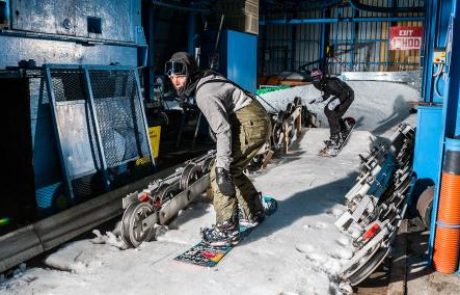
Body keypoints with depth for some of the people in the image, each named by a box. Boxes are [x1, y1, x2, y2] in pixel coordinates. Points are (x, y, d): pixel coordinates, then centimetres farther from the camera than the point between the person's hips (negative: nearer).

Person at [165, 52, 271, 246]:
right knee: (232, 171, 21)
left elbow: (223, 129, -27)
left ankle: (227, 230, -8)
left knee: (221, 174, -11)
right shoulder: (205, 82, 10)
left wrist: (222, 166, -30)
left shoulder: (204, 94, -19)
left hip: (250, 125, -10)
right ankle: (255, 213, 35)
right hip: (258, 121, 10)